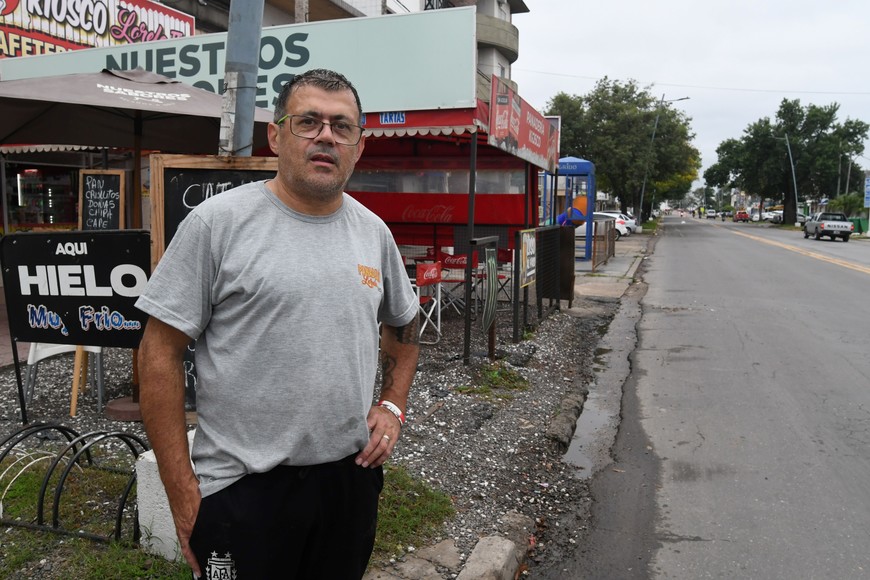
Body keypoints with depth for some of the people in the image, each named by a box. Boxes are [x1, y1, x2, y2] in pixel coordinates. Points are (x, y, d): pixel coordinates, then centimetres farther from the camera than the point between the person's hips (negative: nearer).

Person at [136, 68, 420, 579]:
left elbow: (405, 326, 20)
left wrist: (393, 406, 6)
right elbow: (161, 352, -9)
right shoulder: (218, 221, -10)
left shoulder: (374, 231, 5)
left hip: (352, 475, 5)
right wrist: (182, 490, -11)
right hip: (242, 489, -4)